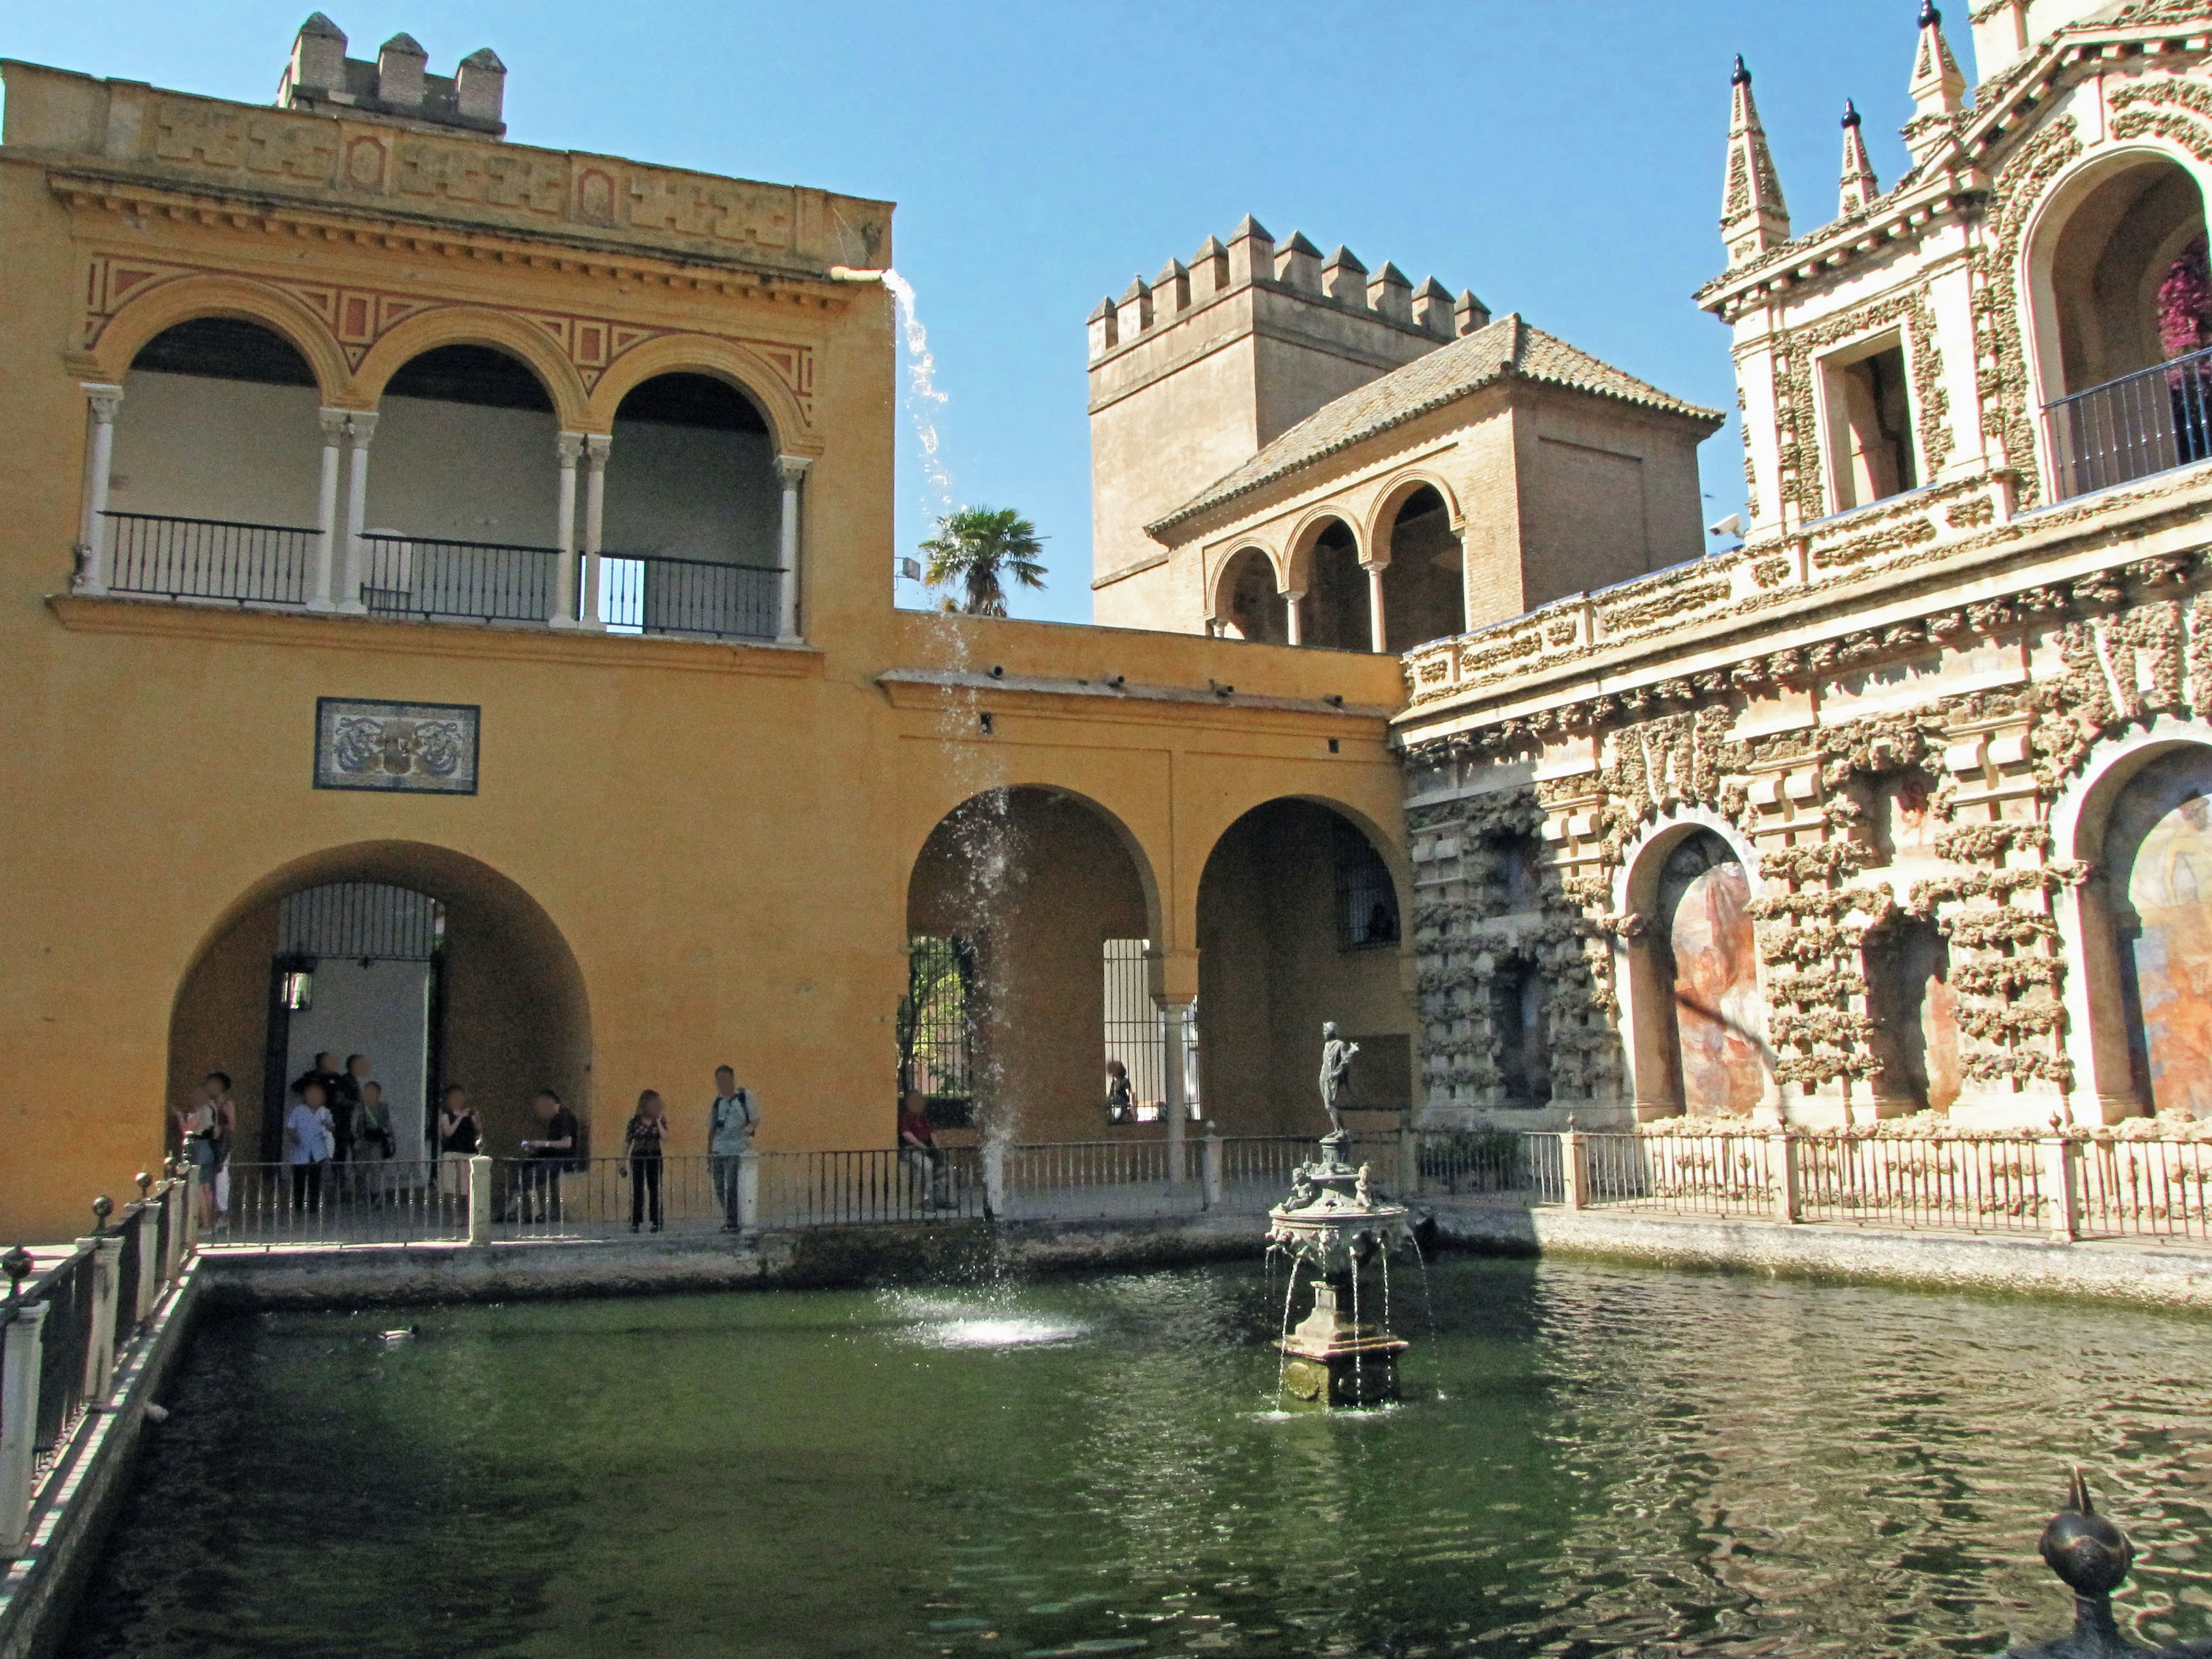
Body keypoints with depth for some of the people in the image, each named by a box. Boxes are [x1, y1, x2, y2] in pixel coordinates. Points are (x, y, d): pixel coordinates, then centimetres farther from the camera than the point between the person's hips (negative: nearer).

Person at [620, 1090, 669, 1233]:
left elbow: (665, 1137, -11)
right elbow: (627, 1143, 4)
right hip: (638, 1158, -1)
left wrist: (659, 1121, -11)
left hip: (655, 1158, 1)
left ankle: (656, 1222, 8)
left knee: (655, 1189, 2)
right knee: (637, 1190, -2)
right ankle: (635, 1223, 3)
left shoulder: (660, 1121, 3)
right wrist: (623, 1163, 3)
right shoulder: (635, 1122, -1)